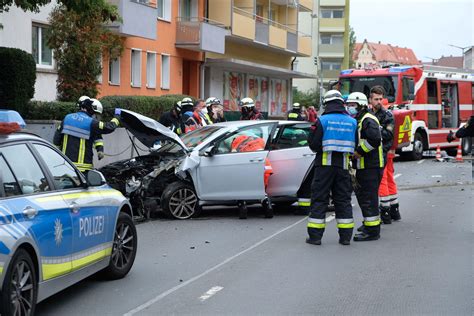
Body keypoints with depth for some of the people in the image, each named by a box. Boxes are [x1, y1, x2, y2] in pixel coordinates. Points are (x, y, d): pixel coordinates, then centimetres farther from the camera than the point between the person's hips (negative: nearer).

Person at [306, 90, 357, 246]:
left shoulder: (322, 121, -9)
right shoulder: (352, 122, 4)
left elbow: (313, 144, -9)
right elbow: (356, 145, 6)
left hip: (325, 164, -3)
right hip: (343, 164, 3)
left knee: (319, 199, 3)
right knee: (343, 199, 11)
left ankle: (315, 236, 1)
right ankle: (345, 236, 9)